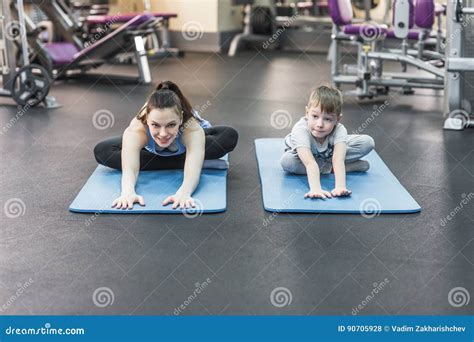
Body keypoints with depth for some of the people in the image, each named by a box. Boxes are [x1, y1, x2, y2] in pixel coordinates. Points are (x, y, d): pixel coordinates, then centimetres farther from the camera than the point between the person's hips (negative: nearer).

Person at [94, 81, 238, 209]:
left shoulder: (192, 128, -45)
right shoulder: (137, 129, -43)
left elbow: (193, 171, -58)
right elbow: (129, 168, -54)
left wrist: (183, 193, -77)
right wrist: (128, 192, -74)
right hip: (150, 149, 2)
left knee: (230, 136, -29)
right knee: (101, 151, -22)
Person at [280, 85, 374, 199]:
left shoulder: (339, 130, -36)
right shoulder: (300, 130, -42)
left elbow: (338, 160, -49)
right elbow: (310, 163, -53)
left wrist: (340, 187, -64)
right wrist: (315, 189, -67)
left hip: (329, 153, 1)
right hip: (301, 153, -1)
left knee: (368, 142, -17)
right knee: (286, 161, -38)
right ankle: (331, 167, -20)